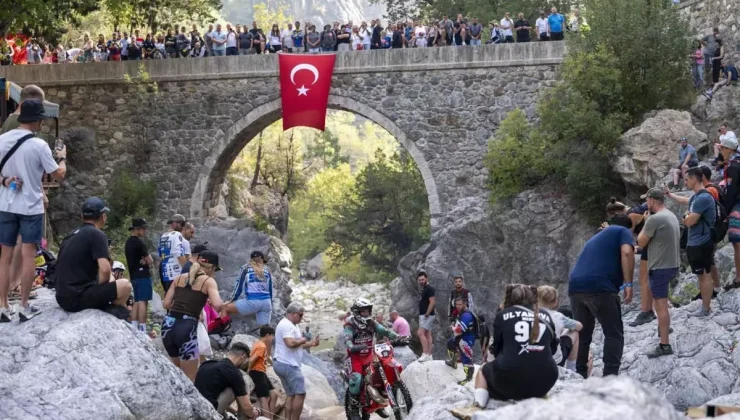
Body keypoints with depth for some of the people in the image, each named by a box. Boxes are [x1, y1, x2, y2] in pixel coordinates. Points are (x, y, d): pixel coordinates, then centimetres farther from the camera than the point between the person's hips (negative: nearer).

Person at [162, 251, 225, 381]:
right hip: (186, 328, -6)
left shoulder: (180, 278, 15)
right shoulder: (208, 281, 1)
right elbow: (217, 305, -15)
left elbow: (166, 304, 11)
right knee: (189, 379, 3)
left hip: (168, 325, 6)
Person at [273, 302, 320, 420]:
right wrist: (302, 340, -12)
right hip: (288, 365, -11)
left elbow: (297, 345, 22)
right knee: (300, 394, -10)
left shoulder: (292, 325, 19)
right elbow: (291, 343, -30)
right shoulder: (286, 325, -16)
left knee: (291, 395, 10)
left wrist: (310, 344, 6)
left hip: (284, 364, 11)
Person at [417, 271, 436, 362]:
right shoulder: (424, 289, 18)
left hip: (427, 316, -10)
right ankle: (429, 355, 10)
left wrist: (427, 314, -22)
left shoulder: (429, 289, -12)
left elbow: (432, 302, -20)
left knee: (420, 333, -18)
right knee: (427, 334, 9)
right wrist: (425, 314, 17)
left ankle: (425, 354, -21)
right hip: (423, 315, 10)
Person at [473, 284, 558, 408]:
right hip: (544, 380, 3)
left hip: (510, 379, -3)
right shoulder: (545, 315, 13)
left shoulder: (503, 315, 7)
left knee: (483, 371, 29)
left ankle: (479, 406, 3)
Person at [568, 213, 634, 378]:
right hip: (600, 287, -6)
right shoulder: (623, 232, 16)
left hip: (576, 286, 6)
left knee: (582, 335, 18)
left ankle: (579, 376, 18)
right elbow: (626, 253, -6)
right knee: (614, 334, 4)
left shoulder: (596, 237, 36)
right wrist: (628, 284, -7)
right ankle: (610, 378, -4)